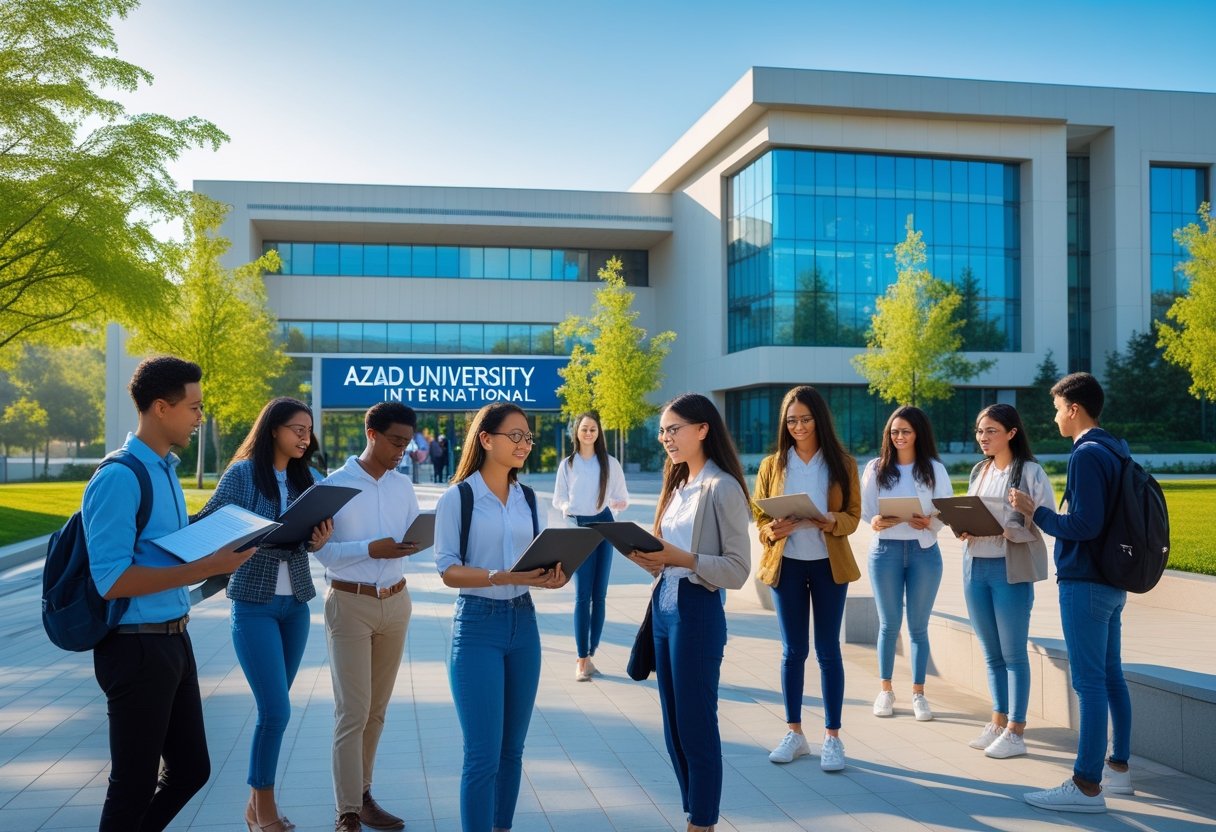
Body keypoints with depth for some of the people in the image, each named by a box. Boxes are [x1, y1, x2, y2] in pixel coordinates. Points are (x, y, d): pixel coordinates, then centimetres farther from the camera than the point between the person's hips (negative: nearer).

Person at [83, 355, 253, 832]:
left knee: (191, 769, 18)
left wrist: (218, 555, 3)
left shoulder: (166, 470, 10)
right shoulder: (119, 479, -19)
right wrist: (206, 568, -27)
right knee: (135, 785, 7)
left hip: (174, 639, 9)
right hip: (136, 647, -9)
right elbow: (111, 580, -25)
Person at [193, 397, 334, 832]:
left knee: (272, 709, 12)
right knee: (276, 710, -7)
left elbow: (309, 538, 9)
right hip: (255, 604, -5)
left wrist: (319, 541, -13)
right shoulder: (243, 473, -8)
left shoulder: (306, 478, 6)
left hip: (295, 604, 5)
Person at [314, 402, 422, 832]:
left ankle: (362, 794, 25)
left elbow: (415, 540, 5)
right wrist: (371, 549, -25)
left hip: (395, 601, 5)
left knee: (377, 709, 13)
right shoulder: (335, 484, -7)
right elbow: (323, 550, -12)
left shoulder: (404, 486, 6)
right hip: (350, 604, -5)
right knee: (353, 711, -5)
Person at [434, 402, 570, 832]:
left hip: (523, 622, 6)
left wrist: (551, 576, -12)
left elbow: (539, 559, 11)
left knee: (512, 748, 13)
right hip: (478, 625, -5)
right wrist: (502, 577, -26)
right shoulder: (457, 498, -8)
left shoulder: (528, 499, 8)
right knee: (484, 753, -5)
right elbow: (448, 570, -13)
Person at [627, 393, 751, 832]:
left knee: (696, 728, 2)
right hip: (664, 608, 8)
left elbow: (738, 569, -15)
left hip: (697, 613, -8)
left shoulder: (722, 487, -12)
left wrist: (681, 558, -25)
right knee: (674, 728, 15)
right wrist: (652, 559, -3)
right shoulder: (678, 485, 13)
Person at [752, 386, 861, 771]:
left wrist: (830, 522, -22)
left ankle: (832, 736, 13)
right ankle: (794, 733, 18)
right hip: (786, 564, 1)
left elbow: (852, 517, -1)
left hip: (829, 564, -1)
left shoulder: (842, 464, 0)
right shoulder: (772, 465, 2)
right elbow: (760, 518, 3)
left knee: (828, 649, 4)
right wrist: (772, 530, -19)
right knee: (792, 650, 7)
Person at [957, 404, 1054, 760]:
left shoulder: (1030, 472, -6)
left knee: (1013, 653, 1)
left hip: (1011, 568, -6)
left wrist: (1004, 529, -24)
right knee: (991, 652, 13)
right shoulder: (979, 471, 13)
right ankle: (998, 721, 24)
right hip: (975, 566, 6)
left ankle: (1015, 731, 10)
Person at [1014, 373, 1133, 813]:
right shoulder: (1115, 450, 12)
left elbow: (1085, 525, -22)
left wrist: (1035, 513, -11)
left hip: (1085, 583, -10)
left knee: (1089, 682, -7)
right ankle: (1118, 766, 25)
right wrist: (1042, 514, 19)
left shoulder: (1087, 454, -17)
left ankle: (1087, 785, -3)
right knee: (1110, 676, 15)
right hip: (1110, 581, 10)